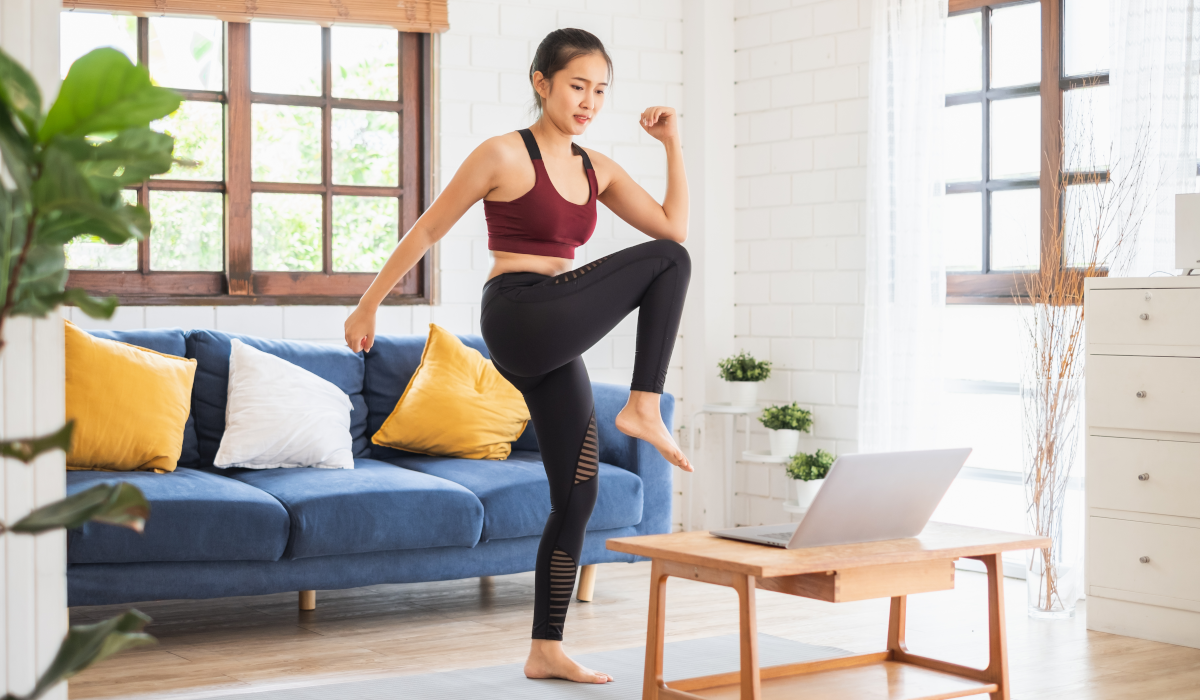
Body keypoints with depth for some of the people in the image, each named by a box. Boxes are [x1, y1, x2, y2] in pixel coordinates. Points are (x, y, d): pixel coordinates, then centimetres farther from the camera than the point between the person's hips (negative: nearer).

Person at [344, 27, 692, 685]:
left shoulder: (596, 169, 14)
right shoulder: (504, 155, -6)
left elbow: (673, 224, 12)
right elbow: (425, 232, -1)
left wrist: (672, 144, 6)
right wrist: (367, 306, 2)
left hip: (553, 347, 7)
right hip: (518, 318, -7)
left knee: (577, 495, 7)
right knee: (668, 261, -11)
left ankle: (546, 652, 15)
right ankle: (644, 410, -9)